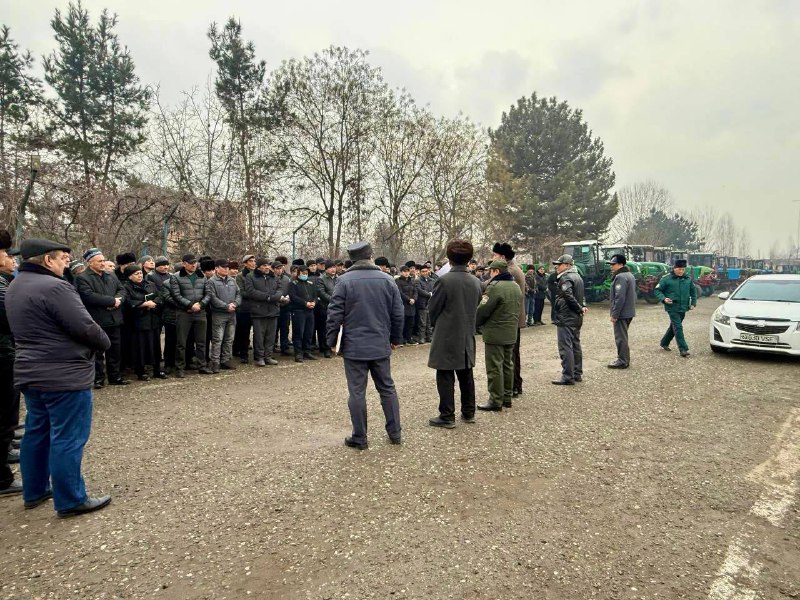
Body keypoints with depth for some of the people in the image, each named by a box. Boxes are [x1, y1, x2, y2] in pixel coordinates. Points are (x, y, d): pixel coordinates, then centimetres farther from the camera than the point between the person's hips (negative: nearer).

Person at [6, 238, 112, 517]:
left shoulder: (15, 287, 11)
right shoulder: (54, 287, -20)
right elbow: (85, 327, -21)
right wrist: (104, 343, -3)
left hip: (31, 373, 10)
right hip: (65, 375, -10)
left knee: (37, 432, 19)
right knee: (68, 438, -2)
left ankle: (35, 491, 31)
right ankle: (71, 501, 7)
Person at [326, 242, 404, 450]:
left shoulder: (344, 280, -8)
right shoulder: (387, 280, 2)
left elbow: (334, 314, -10)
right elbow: (398, 314, 4)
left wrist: (332, 341, 2)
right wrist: (395, 338, 16)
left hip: (354, 347, -3)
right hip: (381, 346, 3)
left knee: (357, 393, 5)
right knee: (387, 388, 15)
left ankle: (359, 438, 14)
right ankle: (395, 433, 22)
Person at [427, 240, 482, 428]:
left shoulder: (444, 280, -17)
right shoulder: (476, 282, 1)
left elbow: (432, 310, -8)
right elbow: (475, 307, 10)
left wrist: (436, 325, 11)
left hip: (446, 337, -6)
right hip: (467, 337, 6)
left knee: (445, 377, 3)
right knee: (466, 376, 15)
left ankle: (447, 416, 9)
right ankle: (468, 412, 25)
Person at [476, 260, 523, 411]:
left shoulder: (495, 286, -18)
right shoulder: (516, 286, 10)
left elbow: (482, 310, -16)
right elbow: (519, 309, 16)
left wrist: (476, 324, 0)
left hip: (495, 334, -9)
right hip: (511, 333, 9)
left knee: (494, 368, -1)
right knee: (508, 366, 16)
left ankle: (496, 401, 4)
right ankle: (507, 398, 24)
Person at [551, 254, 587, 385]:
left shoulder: (565, 278, -15)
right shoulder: (577, 277, 16)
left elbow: (568, 296, -27)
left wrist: (580, 308, -17)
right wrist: (582, 306, 2)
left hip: (566, 318, -10)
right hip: (576, 319, 10)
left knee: (565, 347, -7)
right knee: (576, 345, 16)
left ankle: (568, 377, -6)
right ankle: (577, 373, 24)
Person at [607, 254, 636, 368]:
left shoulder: (620, 277, -19)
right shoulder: (630, 275, 15)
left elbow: (619, 298, -24)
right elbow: (632, 294, 20)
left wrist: (614, 314, -20)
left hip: (621, 313, -10)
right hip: (629, 312, 10)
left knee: (620, 337, -3)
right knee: (623, 336, 18)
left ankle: (622, 361, 3)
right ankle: (624, 359, 26)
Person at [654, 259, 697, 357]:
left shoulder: (688, 278, 6)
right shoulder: (666, 279, -8)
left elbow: (693, 291, 17)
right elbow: (657, 290, -4)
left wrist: (693, 302, 7)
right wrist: (663, 299, -19)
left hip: (683, 308, 6)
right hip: (672, 308, -6)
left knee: (673, 327, 16)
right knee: (678, 328, -11)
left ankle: (664, 343, 34)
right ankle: (683, 349, -9)